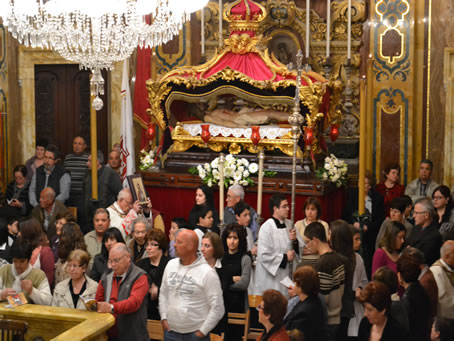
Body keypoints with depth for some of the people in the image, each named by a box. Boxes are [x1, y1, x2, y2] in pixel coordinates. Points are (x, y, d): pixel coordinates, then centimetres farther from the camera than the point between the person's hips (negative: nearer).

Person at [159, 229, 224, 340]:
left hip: (195, 333, -4)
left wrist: (202, 332, -10)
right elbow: (163, 293, 14)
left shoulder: (208, 273, -12)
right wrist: (164, 318, 5)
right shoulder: (171, 265, 4)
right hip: (171, 331, 4)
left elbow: (217, 308, -11)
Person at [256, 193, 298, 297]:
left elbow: (297, 249, 14)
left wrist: (295, 241, -7)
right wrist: (284, 257, -11)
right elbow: (263, 256, -18)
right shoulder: (266, 227, -13)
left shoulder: (289, 225, 7)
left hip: (287, 275, 6)